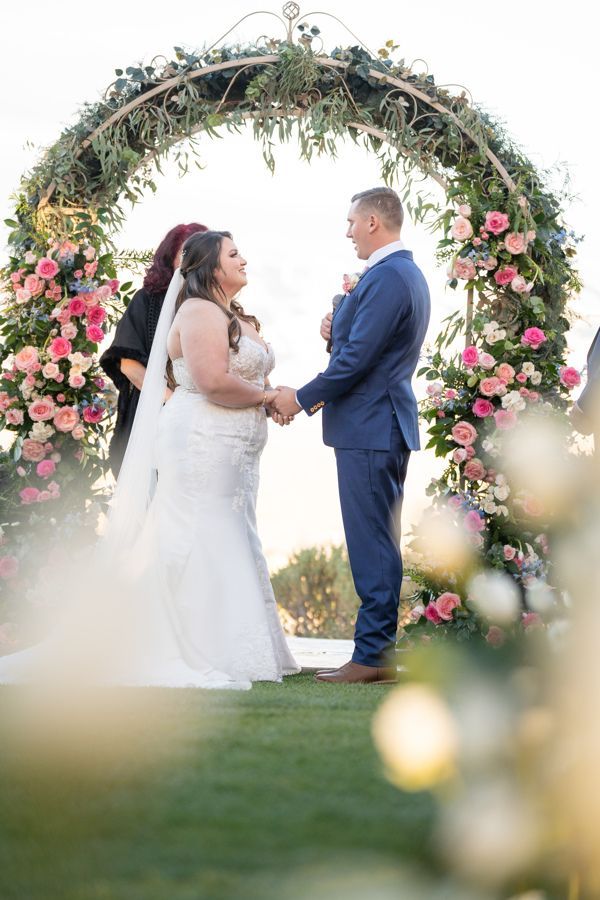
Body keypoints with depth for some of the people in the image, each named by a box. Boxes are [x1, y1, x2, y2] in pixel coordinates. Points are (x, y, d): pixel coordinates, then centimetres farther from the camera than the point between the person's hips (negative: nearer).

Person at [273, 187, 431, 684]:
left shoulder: (387, 278, -16)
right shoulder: (408, 273, 17)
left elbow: (357, 360, -20)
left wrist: (301, 398, -10)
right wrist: (338, 332, 4)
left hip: (369, 428, -11)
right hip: (387, 425, 11)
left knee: (371, 543, -7)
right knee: (379, 542, 12)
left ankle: (372, 656, -4)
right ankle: (380, 650, 17)